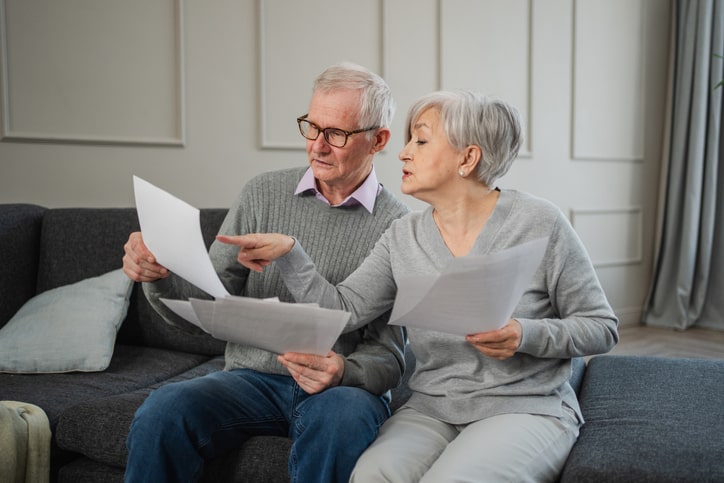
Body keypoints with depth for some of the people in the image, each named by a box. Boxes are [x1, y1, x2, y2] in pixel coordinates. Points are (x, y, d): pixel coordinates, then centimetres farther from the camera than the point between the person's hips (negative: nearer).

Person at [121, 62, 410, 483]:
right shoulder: (264, 194, 5)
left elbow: (389, 355, -4)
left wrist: (343, 372, -26)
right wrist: (161, 275, -18)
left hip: (346, 387, -2)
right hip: (253, 379, 2)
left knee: (342, 419, -36)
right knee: (162, 412, -26)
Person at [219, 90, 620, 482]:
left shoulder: (539, 223, -7)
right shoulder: (404, 236, 6)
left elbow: (602, 327, -3)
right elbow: (343, 309, 2)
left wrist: (525, 335, -20)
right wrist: (288, 253, -10)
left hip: (524, 408, -2)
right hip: (431, 408, 3)